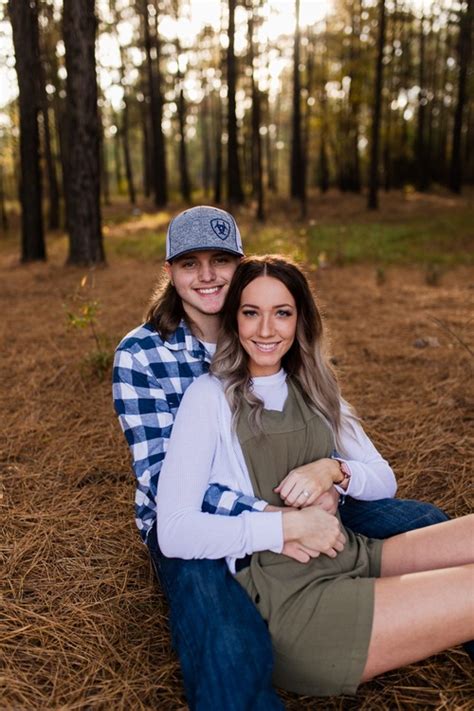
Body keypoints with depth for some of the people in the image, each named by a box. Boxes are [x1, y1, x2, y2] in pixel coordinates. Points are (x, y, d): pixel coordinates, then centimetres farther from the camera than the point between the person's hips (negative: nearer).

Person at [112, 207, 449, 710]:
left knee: (422, 523, -7)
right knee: (231, 652, -37)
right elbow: (160, 475, -18)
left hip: (283, 501, 4)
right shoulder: (140, 354, -10)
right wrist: (265, 519, -32)